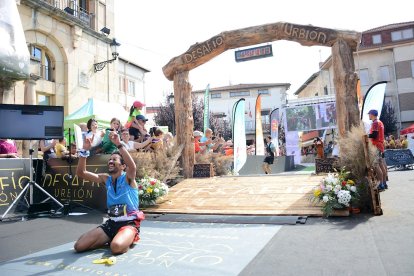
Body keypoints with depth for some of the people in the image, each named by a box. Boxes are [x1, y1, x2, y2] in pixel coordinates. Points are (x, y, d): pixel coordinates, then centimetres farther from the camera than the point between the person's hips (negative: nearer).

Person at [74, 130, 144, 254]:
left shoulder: (128, 178, -8)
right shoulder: (106, 178, 8)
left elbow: (133, 166, -33)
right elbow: (81, 173, 0)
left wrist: (119, 144, -39)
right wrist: (85, 150, -13)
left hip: (129, 223, -5)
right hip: (111, 223, 6)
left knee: (116, 247, -34)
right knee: (79, 246, -7)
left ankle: (128, 240, 1)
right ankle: (110, 240, 14)